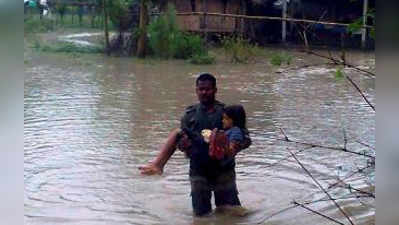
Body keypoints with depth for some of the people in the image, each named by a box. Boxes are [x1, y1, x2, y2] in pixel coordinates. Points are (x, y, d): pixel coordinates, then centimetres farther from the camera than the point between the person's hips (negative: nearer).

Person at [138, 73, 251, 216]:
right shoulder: (190, 114, 7)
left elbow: (246, 139, -3)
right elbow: (178, 139, 9)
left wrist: (237, 147, -25)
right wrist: (182, 144, -14)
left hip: (223, 170, -1)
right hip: (198, 171, 1)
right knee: (201, 215, 8)